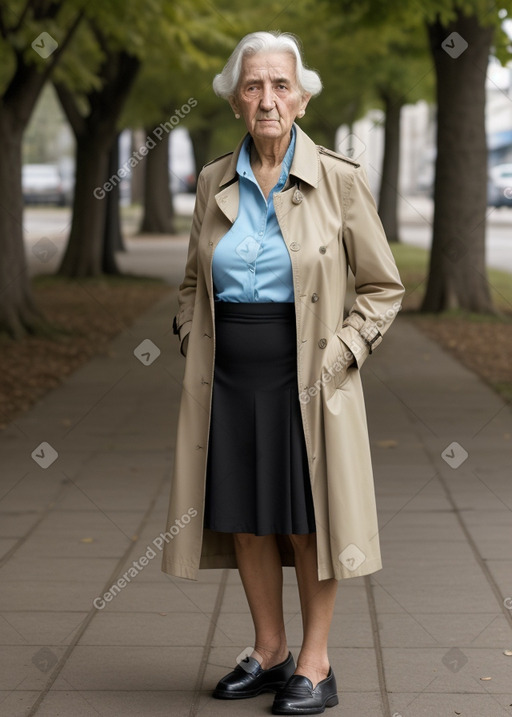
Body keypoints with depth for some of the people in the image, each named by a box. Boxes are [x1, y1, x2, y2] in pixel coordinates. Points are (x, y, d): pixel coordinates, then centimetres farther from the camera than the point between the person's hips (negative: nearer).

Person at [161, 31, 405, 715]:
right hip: (228, 377, 4)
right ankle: (269, 652, 26)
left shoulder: (339, 180, -5)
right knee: (246, 520, 10)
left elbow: (383, 288, 0)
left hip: (304, 380, -4)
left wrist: (337, 357, -9)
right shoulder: (214, 181, 6)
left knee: (306, 522, 4)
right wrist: (192, 342, 6)